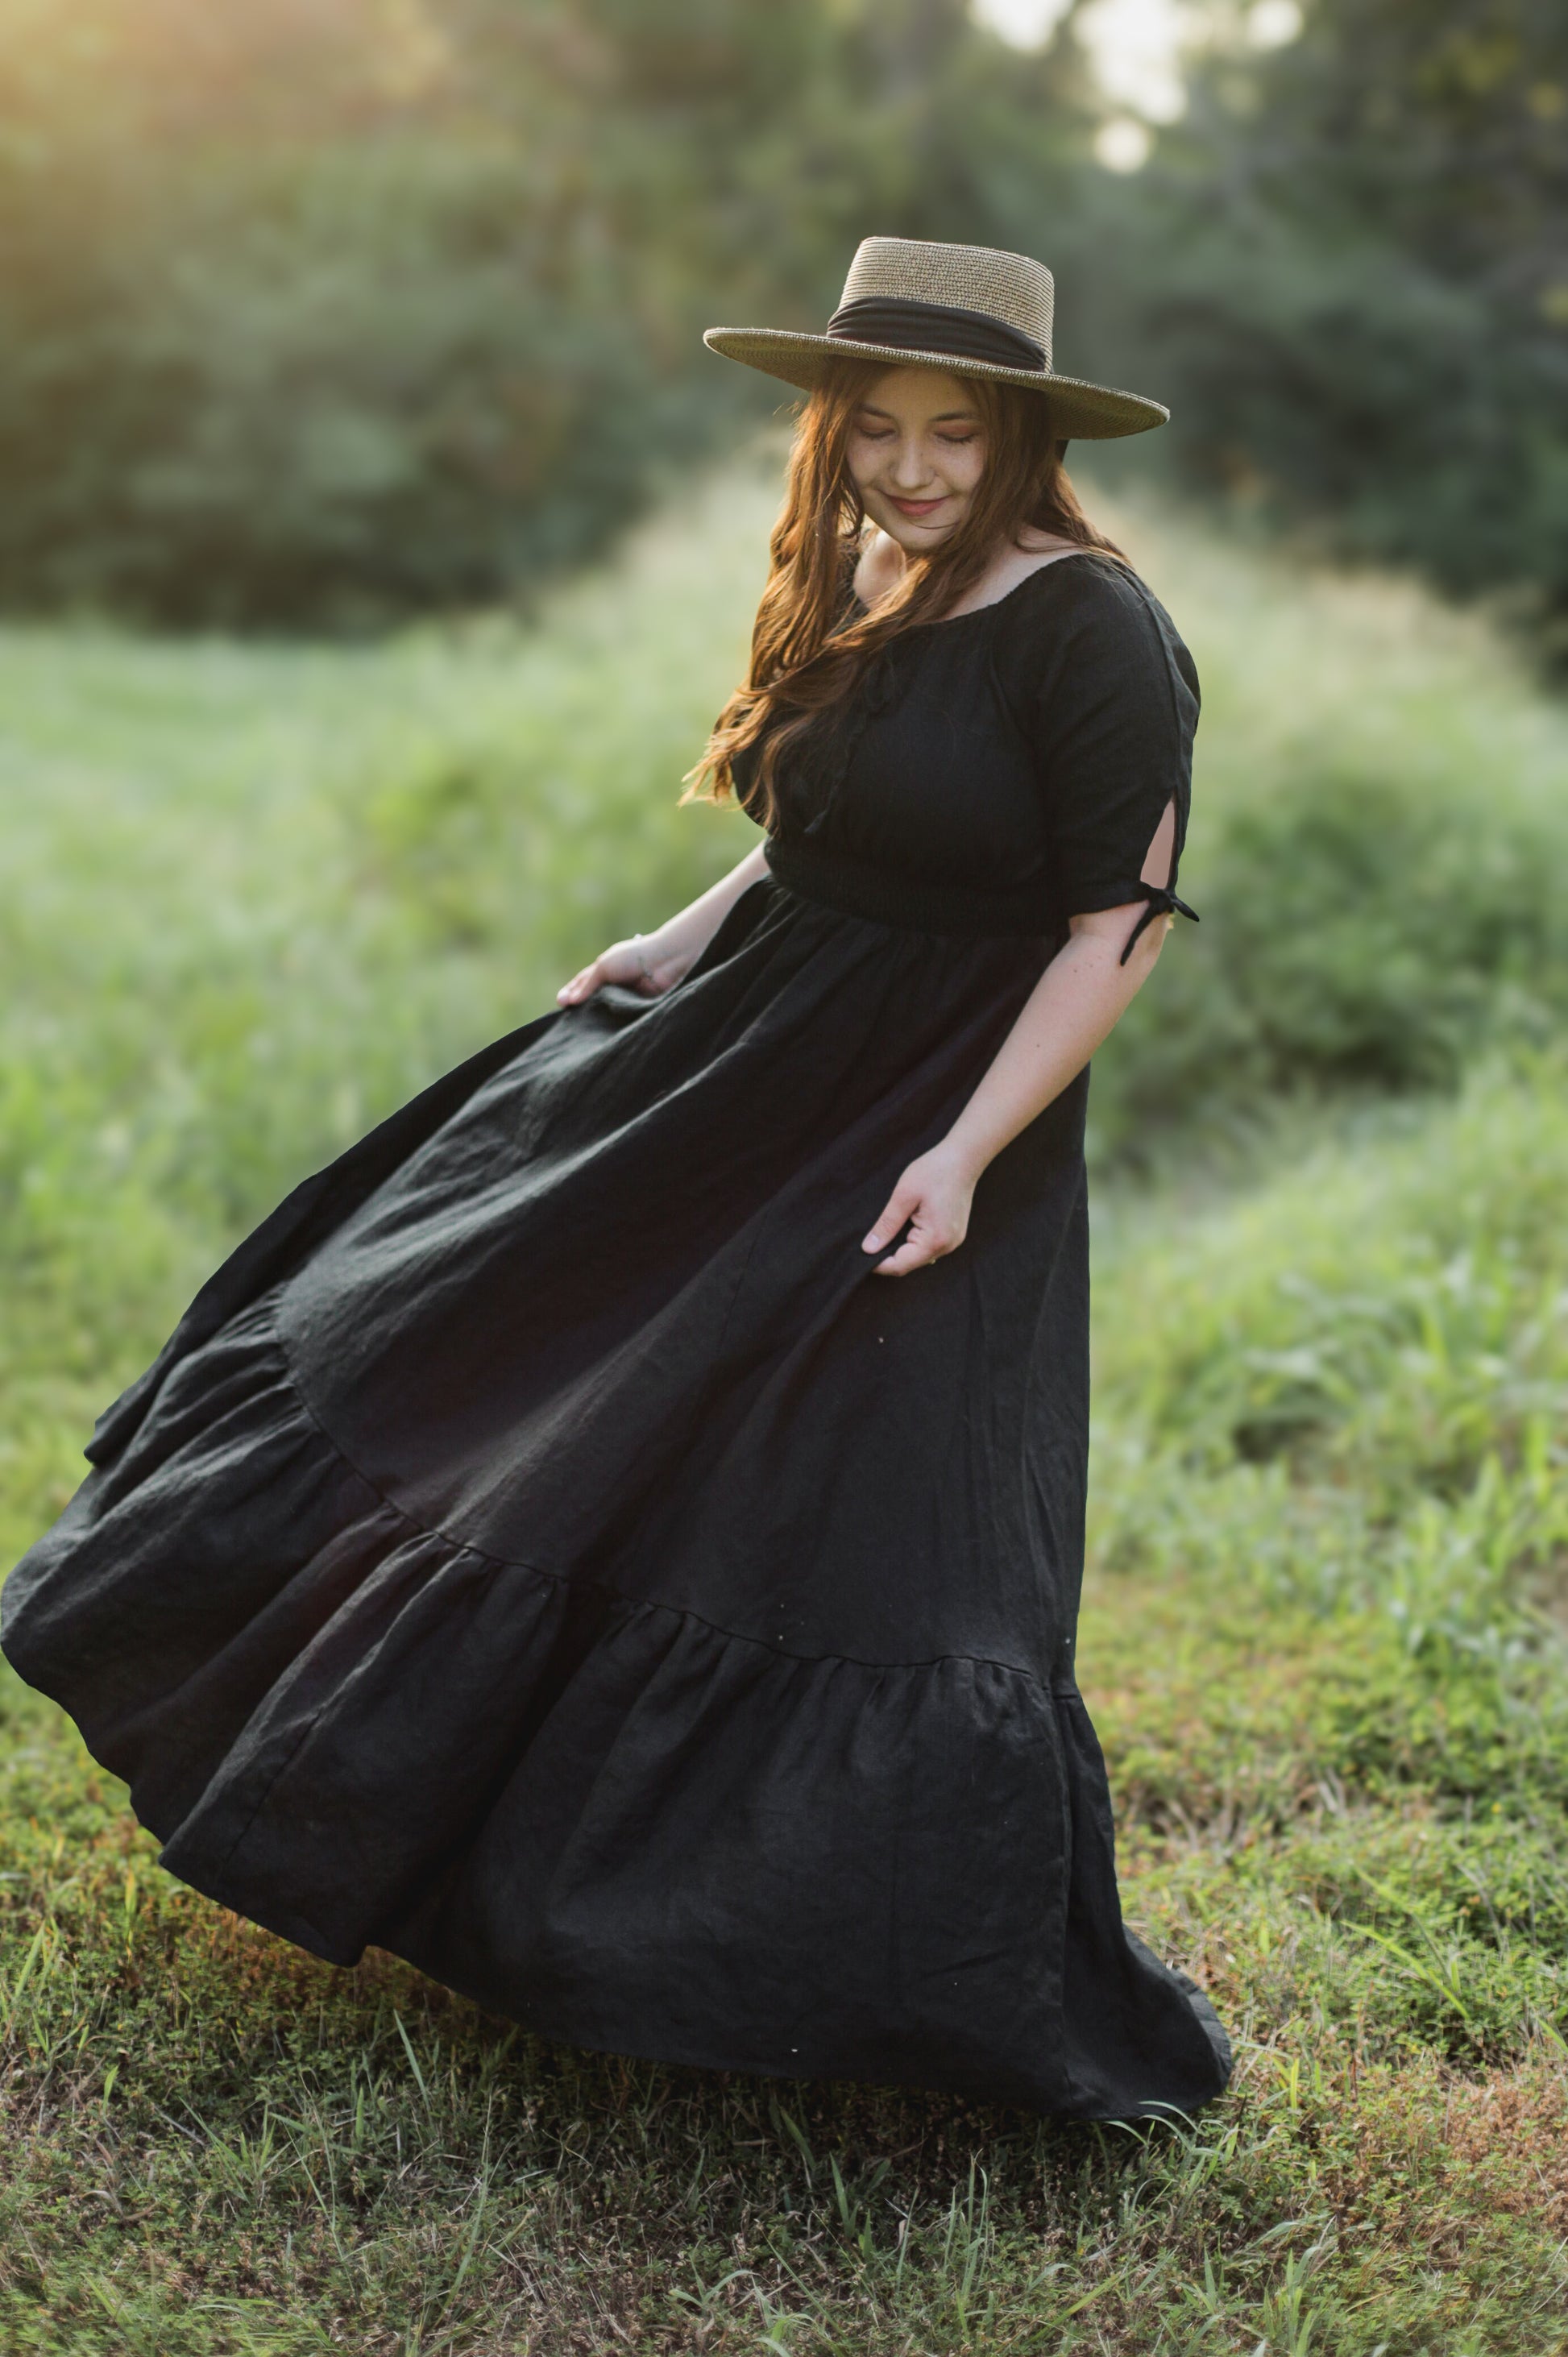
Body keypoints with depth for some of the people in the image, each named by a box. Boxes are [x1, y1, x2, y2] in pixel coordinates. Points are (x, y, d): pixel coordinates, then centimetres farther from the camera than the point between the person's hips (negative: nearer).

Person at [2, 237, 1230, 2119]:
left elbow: (1121, 926, -17)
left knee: (870, 1547, -6)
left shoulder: (1089, 630, -17)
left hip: (929, 1129, -8)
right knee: (461, 1327, 17)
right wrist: (690, 939, 11)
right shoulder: (853, 581, 7)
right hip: (740, 1052, 9)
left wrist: (965, 1151, -22)